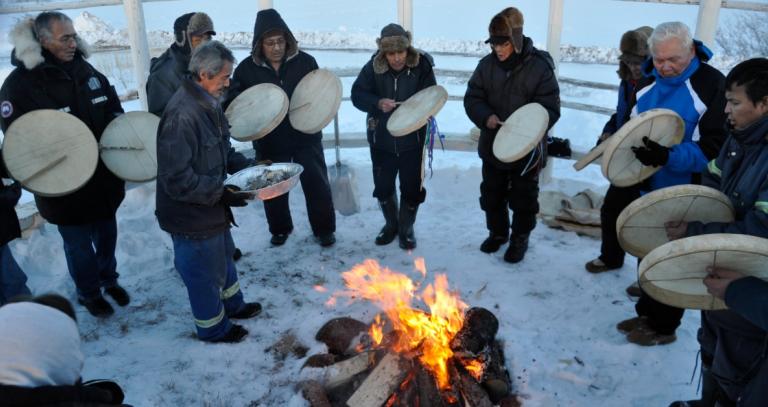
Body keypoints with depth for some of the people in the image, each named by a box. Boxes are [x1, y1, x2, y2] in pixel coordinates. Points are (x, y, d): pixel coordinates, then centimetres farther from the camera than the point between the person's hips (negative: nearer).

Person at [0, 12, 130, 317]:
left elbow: (113, 107, 14)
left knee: (107, 232, 21)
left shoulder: (85, 69, 2)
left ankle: (109, 279, 44)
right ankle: (88, 293, 35)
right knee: (79, 244, 11)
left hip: (104, 174, 5)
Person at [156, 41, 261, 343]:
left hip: (211, 208, 9)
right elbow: (176, 180, -30)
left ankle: (232, 304, 51)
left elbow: (222, 151, 15)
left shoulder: (209, 104, 1)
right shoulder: (182, 115, -30)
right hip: (192, 216, -9)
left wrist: (247, 166, 1)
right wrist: (220, 193, -27)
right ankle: (213, 328, 34)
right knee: (205, 271, 11)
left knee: (223, 255, 28)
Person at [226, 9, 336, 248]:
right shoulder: (247, 69, -7)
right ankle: (280, 229, 37)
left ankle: (324, 229, 26)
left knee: (317, 185, 8)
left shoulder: (305, 62, -6)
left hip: (305, 136, -1)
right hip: (269, 141, 1)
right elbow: (232, 102, 0)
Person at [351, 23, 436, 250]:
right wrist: (377, 103, -26)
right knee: (382, 186, 15)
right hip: (381, 139, 2)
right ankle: (391, 224, 41)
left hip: (413, 140, -1)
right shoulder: (373, 67, -11)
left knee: (412, 188, 9)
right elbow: (357, 94, -8)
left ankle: (406, 229, 33)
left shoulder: (422, 65, -14)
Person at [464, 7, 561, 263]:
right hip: (492, 146, 4)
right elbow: (472, 98, 0)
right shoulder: (487, 64, -5)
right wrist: (485, 117, -20)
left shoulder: (540, 67, -16)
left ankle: (520, 238, 34)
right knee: (491, 195, 19)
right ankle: (497, 232, 41)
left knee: (523, 199, 13)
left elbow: (550, 109, -15)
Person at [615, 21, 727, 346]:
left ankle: (664, 326, 25)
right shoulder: (648, 82, 3)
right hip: (649, 187, 7)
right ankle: (646, 313, 37)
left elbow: (713, 147, -22)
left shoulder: (712, 85, -18)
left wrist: (669, 157, -35)